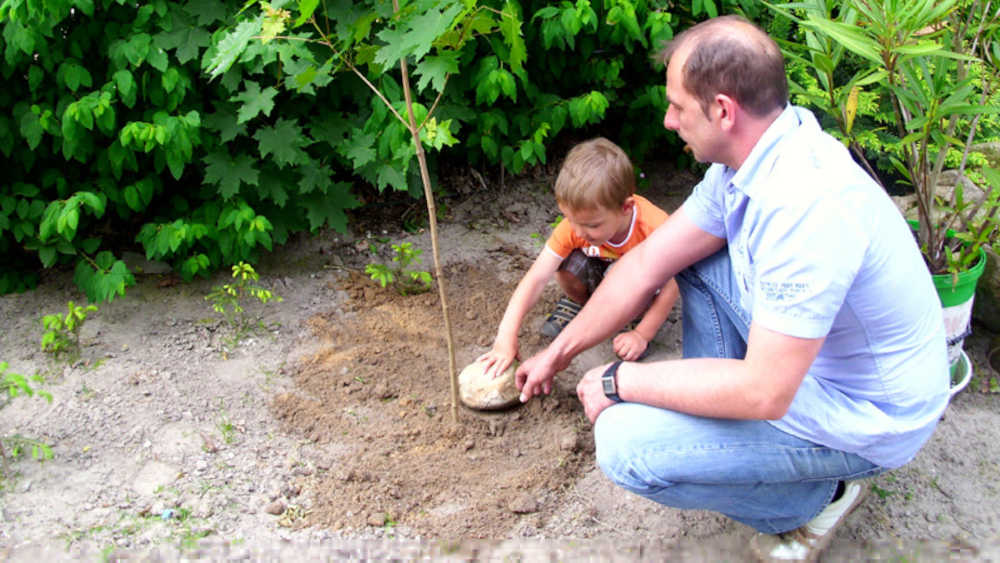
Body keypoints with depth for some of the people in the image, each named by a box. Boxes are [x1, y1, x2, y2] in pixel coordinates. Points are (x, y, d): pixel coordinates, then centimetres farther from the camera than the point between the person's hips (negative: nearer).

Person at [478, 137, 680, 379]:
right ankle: (578, 301, 4)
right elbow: (536, 278, -31)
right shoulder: (573, 227, -28)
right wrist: (506, 339, -38)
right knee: (567, 260, -28)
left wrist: (642, 335, -29)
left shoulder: (654, 228, -38)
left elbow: (671, 287, -27)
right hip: (601, 274, 3)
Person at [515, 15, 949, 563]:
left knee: (625, 444, -19)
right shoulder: (746, 158, -5)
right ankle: (718, 400, 14)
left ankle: (811, 499, 3)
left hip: (859, 417, -8)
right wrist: (558, 352, 10)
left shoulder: (808, 205, -35)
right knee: (692, 252, 10)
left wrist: (620, 380, -19)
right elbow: (647, 264, 3)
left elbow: (763, 392, -32)